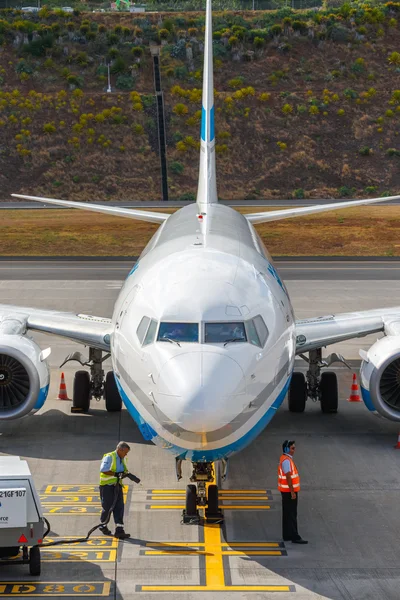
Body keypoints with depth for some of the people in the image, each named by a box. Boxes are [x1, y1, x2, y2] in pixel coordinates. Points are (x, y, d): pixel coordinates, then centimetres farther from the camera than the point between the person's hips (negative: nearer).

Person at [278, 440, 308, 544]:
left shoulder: (287, 459, 13)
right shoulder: (286, 461, -20)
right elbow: (288, 477, -23)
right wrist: (292, 492, -22)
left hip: (287, 491, 10)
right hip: (289, 491, -10)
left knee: (288, 514, 14)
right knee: (291, 515, -7)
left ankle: (287, 535, 20)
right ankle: (295, 537, -5)